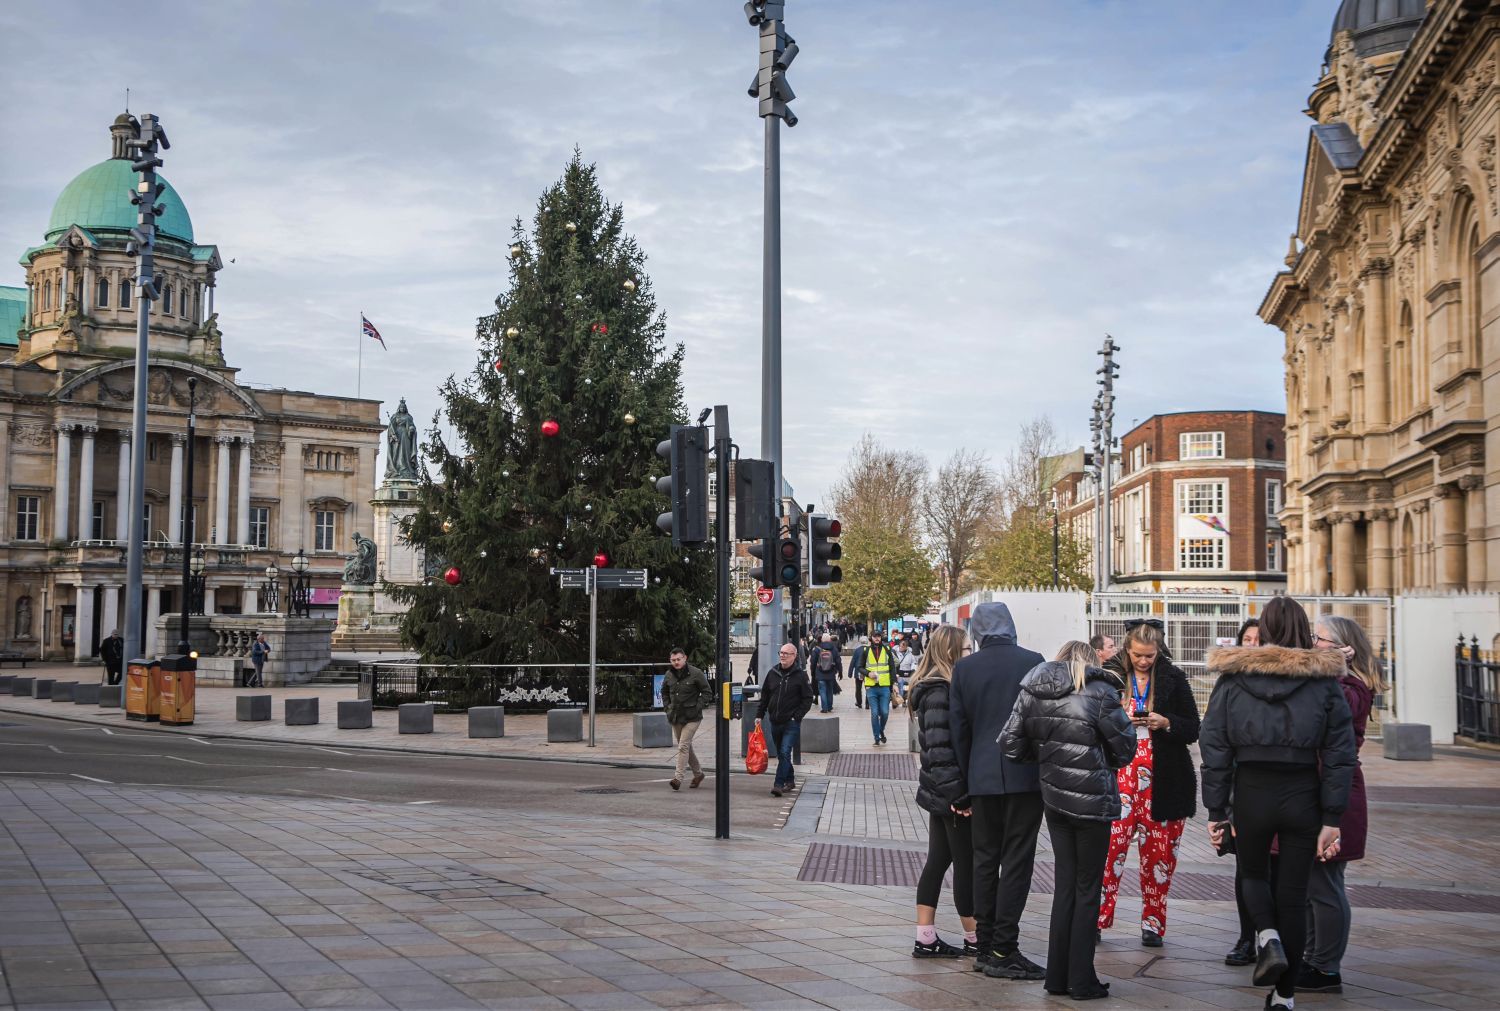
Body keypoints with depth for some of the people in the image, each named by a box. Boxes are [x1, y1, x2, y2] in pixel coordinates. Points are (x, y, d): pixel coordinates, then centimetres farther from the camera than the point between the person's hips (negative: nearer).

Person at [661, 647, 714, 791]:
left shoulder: (695, 674, -10)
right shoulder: (669, 675, 5)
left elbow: (707, 692, -4)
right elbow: (664, 692, 23)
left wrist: (698, 707, -12)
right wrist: (667, 707, 11)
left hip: (692, 718, -6)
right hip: (675, 718, 6)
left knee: (683, 746, -14)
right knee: (686, 747, 15)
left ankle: (678, 777, -16)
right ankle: (698, 773, 31)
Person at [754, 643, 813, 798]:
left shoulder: (800, 675, -5)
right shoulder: (772, 673, 8)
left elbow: (808, 699, -4)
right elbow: (765, 696, 15)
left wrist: (796, 716, -12)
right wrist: (759, 715, 9)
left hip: (791, 723, -5)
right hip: (775, 722, 6)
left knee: (785, 753, -14)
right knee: (781, 754, 13)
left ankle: (779, 784, -17)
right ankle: (790, 781, 27)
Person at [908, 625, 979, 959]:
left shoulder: (933, 687, 12)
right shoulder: (940, 691, -19)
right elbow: (940, 748, -24)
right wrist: (959, 796, -21)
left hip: (938, 794, 10)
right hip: (952, 794, -10)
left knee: (939, 860, 12)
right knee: (967, 863, 2)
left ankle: (926, 939, 16)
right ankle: (975, 940, 14)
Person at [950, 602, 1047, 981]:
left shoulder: (964, 668, 2)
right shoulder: (1033, 662, -5)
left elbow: (959, 728, 4)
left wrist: (967, 779, 12)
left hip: (983, 778, 3)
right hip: (1025, 776, -3)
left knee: (985, 861, 10)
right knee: (1017, 862, 0)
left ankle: (986, 948, 14)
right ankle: (1003, 951, -2)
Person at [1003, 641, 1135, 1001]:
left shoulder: (1031, 691, 3)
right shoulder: (1098, 691, -11)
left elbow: (1012, 744, 2)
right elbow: (1125, 745, -8)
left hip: (1054, 799, 5)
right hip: (1093, 802, -5)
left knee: (1064, 884, 14)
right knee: (1088, 889, 6)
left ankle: (1057, 977, 17)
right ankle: (1082, 981, 9)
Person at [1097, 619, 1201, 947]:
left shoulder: (1173, 679, 4)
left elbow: (1193, 729, 5)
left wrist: (1166, 723, -13)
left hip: (1162, 780, 1)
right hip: (1120, 775, -1)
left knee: (1159, 853, 5)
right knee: (1111, 845, -10)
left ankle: (1153, 923, 16)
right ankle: (1098, 917, -2)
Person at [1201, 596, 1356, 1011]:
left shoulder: (1232, 678, 0)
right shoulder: (1325, 680, 0)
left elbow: (1214, 747, 0)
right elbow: (1339, 754, -2)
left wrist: (1216, 810, 5)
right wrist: (1332, 818, 0)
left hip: (1251, 794, 0)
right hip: (1303, 796, 0)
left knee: (1253, 874, 24)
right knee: (1293, 894, 11)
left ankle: (1268, 936, -5)